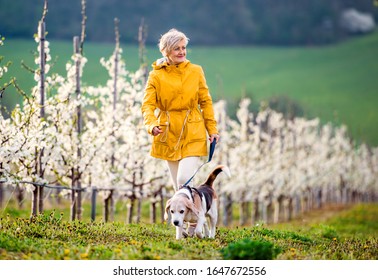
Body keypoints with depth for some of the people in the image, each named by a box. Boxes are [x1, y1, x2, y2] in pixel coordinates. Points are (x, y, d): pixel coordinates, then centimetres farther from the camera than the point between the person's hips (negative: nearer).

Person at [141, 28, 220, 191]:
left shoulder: (196, 71, 4)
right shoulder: (156, 75, 0)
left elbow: (205, 102, 9)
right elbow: (148, 105, -7)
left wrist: (212, 129, 3)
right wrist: (152, 125, -26)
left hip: (192, 134, -1)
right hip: (168, 134, 1)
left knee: (185, 179, -16)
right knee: (178, 184, 8)